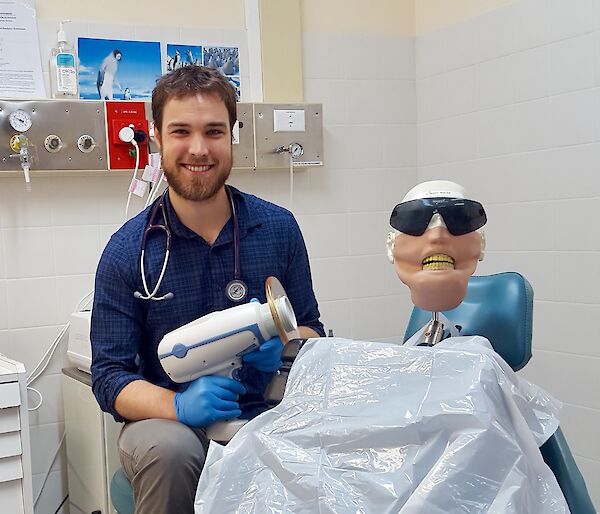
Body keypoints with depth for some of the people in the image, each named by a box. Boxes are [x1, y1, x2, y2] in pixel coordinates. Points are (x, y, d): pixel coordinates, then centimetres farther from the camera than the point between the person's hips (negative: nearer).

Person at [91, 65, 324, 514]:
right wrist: (177, 405, -25)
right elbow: (109, 376, -5)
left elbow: (311, 330, 9)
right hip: (168, 422, -1)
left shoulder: (279, 228, 0)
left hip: (262, 416, 2)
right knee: (170, 449, -35)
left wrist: (281, 344, -15)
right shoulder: (127, 251, -5)